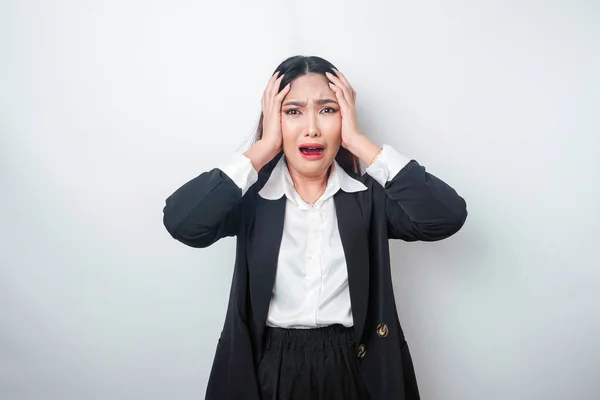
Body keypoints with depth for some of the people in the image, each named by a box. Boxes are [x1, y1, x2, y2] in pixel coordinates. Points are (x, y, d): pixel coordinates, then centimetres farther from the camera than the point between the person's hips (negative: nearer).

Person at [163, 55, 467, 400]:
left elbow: (447, 217, -20)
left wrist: (358, 142, -19)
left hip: (354, 371, 1)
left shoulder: (368, 193, -5)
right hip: (269, 371, 0)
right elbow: (181, 223, -23)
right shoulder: (252, 195, -7)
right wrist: (263, 148, -19)